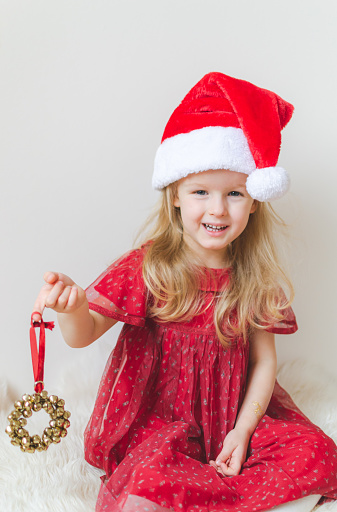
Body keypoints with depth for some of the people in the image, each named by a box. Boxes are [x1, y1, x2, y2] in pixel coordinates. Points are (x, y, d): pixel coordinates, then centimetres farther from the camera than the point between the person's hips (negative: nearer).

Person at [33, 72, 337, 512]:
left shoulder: (254, 277, -3)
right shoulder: (147, 266, -10)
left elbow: (264, 360, 2)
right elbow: (83, 335, -16)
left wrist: (243, 430, -9)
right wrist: (72, 307, -39)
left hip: (235, 414, 4)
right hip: (159, 418, -3)